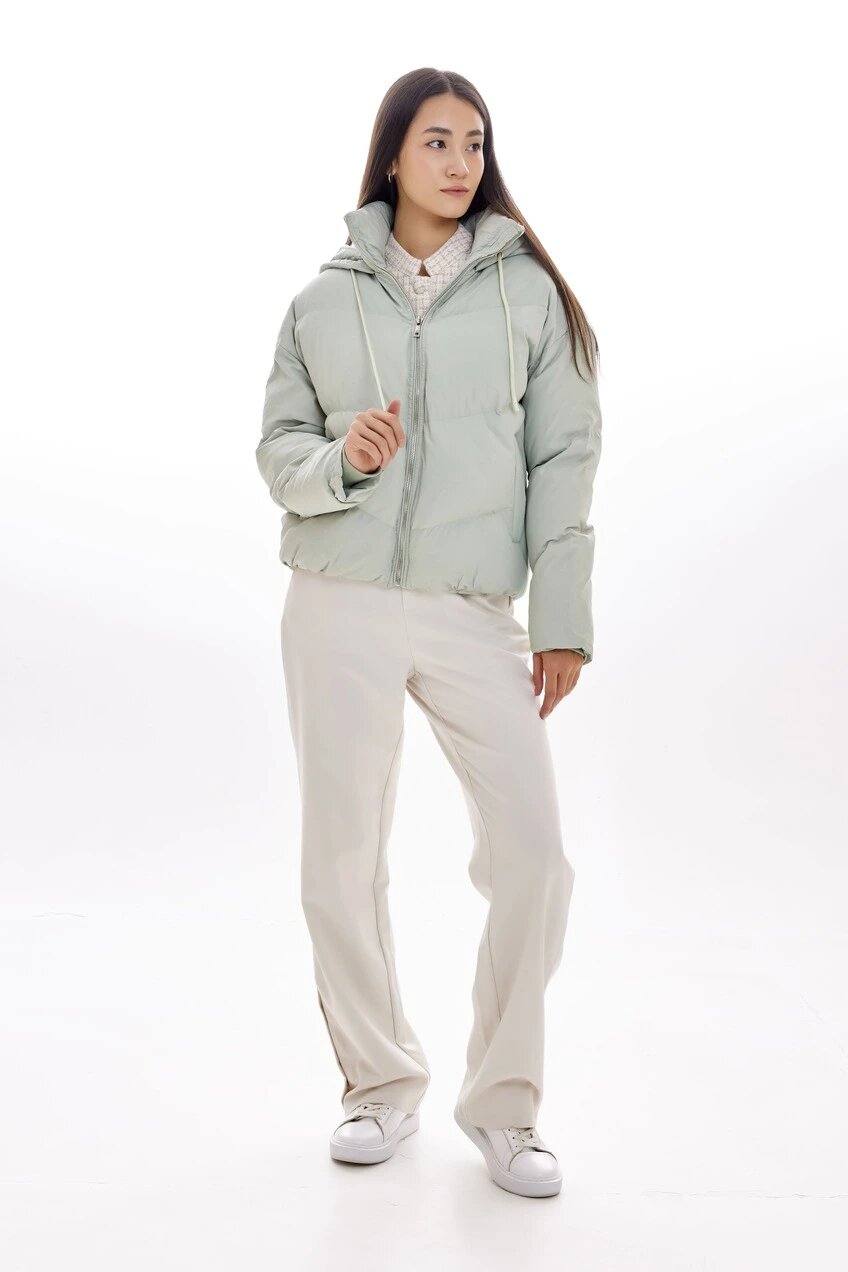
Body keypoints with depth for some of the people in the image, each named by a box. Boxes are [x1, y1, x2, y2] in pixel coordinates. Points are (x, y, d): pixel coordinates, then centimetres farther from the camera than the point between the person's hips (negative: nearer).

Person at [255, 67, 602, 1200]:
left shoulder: (525, 287, 6)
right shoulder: (325, 299, 9)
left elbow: (565, 458, 3)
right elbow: (277, 444, 11)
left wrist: (563, 618, -2)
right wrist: (339, 460, -12)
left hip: (475, 615, -1)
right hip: (340, 608, 1)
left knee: (532, 859, -9)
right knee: (341, 866, 5)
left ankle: (502, 1105, 11)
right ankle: (381, 1084, 26)